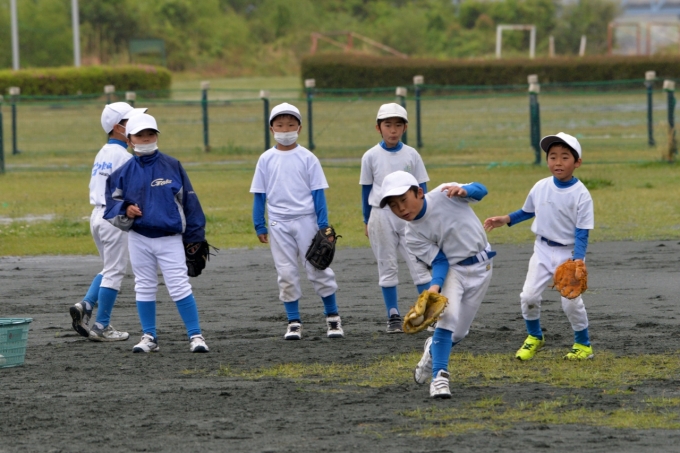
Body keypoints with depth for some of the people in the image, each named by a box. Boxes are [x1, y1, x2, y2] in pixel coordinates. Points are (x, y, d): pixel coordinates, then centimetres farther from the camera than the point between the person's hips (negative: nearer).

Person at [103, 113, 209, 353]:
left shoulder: (172, 166, -1)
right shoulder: (124, 172, 3)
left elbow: (188, 199, 2)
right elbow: (112, 203, 8)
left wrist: (195, 235, 1)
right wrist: (125, 211, -15)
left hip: (170, 238, -2)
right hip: (139, 238, 2)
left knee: (180, 286, -6)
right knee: (144, 288, 10)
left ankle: (195, 335, -1)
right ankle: (149, 337, 19)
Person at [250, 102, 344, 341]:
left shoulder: (307, 158, -1)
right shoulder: (266, 160, 4)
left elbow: (318, 193, 0)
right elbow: (259, 195, 8)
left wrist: (323, 225, -4)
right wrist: (260, 226, 4)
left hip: (306, 220, -2)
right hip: (278, 224, 2)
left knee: (319, 270, 1)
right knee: (286, 275, 4)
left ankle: (333, 318, 11)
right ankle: (294, 322, 10)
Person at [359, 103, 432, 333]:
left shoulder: (411, 155, 2)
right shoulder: (371, 156, 0)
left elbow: (421, 188, 7)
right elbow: (366, 189, 7)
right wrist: (367, 221, 8)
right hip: (381, 214, 0)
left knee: (419, 263, -4)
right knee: (387, 267, 4)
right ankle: (393, 317, 10)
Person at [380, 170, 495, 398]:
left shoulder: (444, 195, -13)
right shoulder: (413, 235, -11)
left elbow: (480, 190, -9)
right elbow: (439, 261, -13)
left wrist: (464, 191, -31)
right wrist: (435, 287, -32)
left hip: (481, 267, 1)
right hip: (452, 269, 0)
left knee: (458, 332, 4)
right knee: (448, 316, -25)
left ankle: (433, 349, 36)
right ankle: (439, 376, -19)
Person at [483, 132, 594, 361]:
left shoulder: (581, 194, -14)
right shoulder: (540, 188, -2)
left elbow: (582, 233, -15)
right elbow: (528, 212, 18)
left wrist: (578, 261, -24)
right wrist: (505, 220, 5)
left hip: (569, 252, -4)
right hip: (543, 249, 4)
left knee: (571, 302, -6)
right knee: (529, 296, -4)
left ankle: (583, 344, 17)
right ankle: (534, 338, 21)